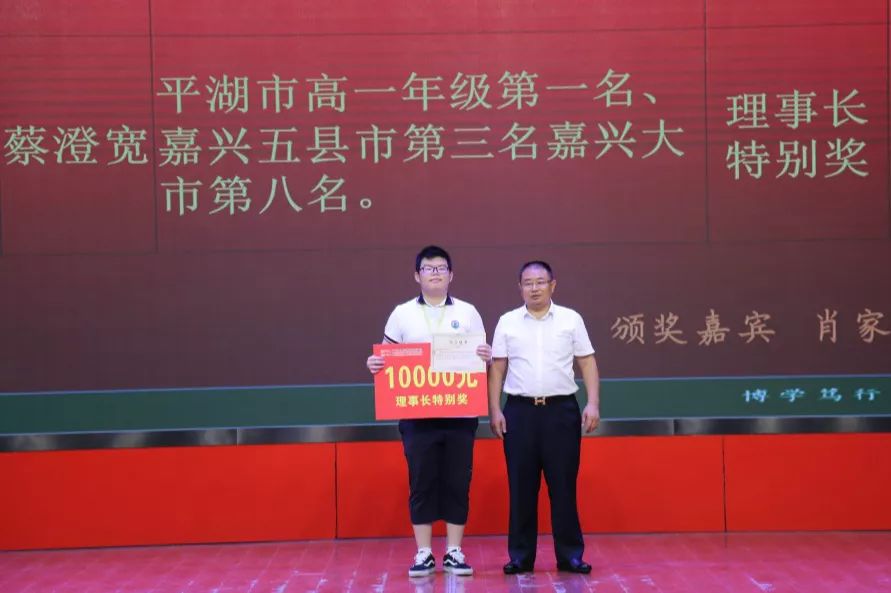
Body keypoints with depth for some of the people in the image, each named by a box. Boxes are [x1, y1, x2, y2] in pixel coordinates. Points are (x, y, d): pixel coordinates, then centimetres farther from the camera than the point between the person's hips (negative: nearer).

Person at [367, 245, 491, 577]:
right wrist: (375, 364, -14)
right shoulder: (402, 314, 6)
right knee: (421, 482, 2)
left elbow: (482, 357, 8)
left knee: (457, 482, 3)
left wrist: (486, 358, -14)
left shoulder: (468, 313, 8)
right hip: (417, 414, 0)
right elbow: (386, 357, 7)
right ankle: (423, 554, 9)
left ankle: (454, 553, 11)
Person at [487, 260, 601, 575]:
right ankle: (521, 556, 12)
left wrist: (593, 403, -5)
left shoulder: (571, 319, 3)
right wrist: (494, 410, 0)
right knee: (521, 487, 4)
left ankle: (570, 555, 10)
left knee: (563, 486, 2)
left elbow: (587, 363, 4)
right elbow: (497, 369, 6)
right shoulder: (507, 322, 5)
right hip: (519, 411, 1)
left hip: (561, 410, -1)